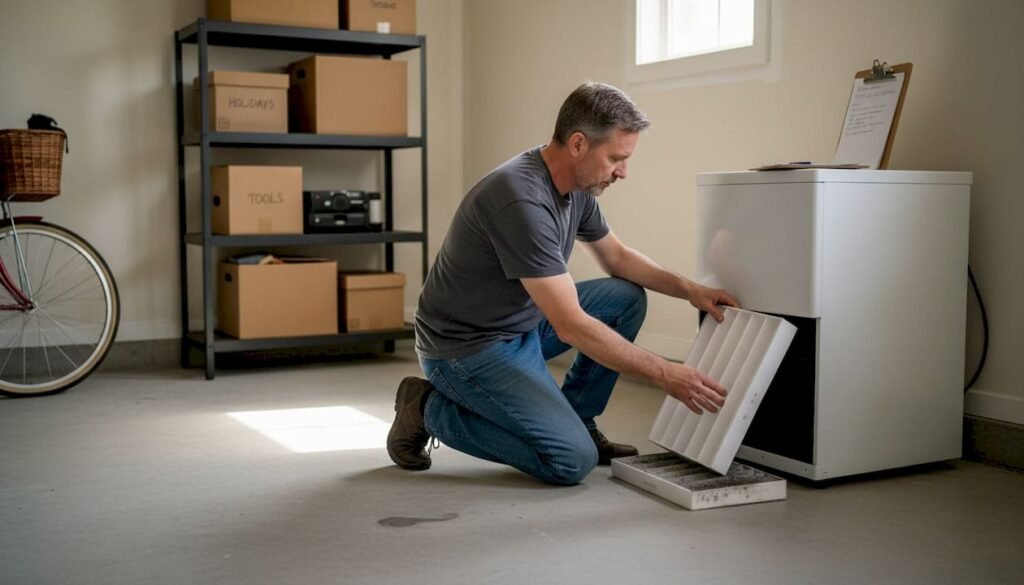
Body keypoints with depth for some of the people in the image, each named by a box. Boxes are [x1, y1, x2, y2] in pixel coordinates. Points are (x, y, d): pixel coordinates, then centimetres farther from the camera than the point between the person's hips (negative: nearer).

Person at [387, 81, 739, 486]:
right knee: (573, 460, -18)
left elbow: (618, 257, 17)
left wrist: (690, 290, 2)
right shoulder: (523, 201, -30)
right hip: (467, 346, -9)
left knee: (627, 299, 3)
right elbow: (572, 327, -31)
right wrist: (665, 374, -26)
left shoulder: (577, 185, -1)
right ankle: (432, 410, -1)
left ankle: (575, 422, 12)